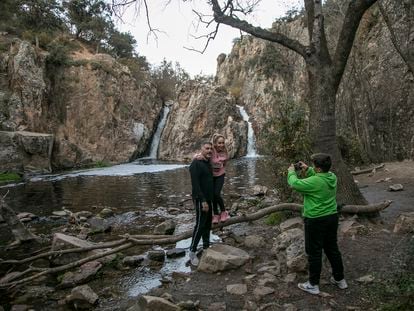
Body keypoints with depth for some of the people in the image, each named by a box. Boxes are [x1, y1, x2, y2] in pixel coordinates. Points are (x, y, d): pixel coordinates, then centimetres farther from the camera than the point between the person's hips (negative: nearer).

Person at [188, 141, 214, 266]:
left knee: (207, 224, 15)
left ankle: (206, 246, 27)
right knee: (200, 225, -7)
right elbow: (195, 184, -23)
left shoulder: (208, 163, 10)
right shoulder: (196, 163, -17)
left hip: (208, 198, 9)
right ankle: (192, 251, 2)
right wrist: (203, 201, -26)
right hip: (201, 199, -9)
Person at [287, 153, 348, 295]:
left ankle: (313, 284, 19)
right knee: (332, 248, 21)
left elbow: (295, 184, -16)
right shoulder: (332, 177, -4)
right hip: (332, 217, 8)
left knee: (314, 252, 6)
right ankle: (339, 279, 36)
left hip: (316, 221, -7)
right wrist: (307, 170, 11)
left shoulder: (314, 182, -26)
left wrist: (291, 172, 1)